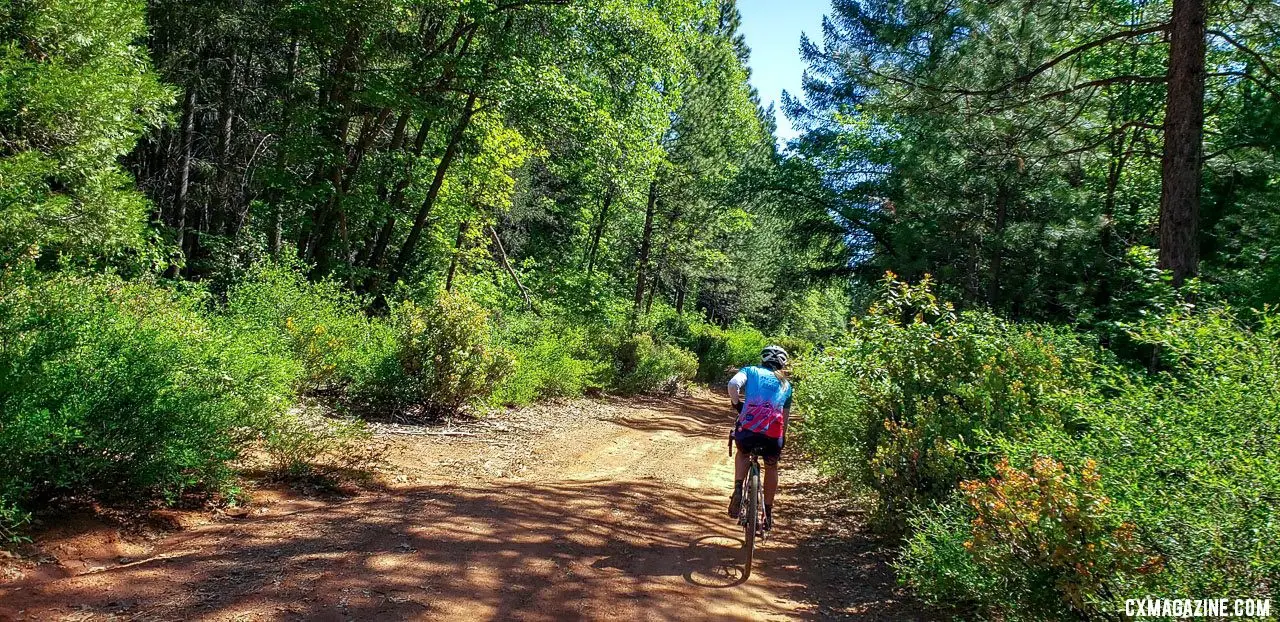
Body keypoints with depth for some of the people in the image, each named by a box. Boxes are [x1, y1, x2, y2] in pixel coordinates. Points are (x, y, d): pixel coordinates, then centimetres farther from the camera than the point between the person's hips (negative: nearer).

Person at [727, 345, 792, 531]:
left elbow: (733, 384, -4)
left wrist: (736, 404, 14)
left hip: (747, 430, -1)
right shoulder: (786, 384, 26)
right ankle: (768, 514, 31)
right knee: (771, 467, 29)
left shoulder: (751, 371, 17)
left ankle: (738, 489, 11)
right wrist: (782, 440, 43)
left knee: (743, 453, 33)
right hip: (773, 436, 1)